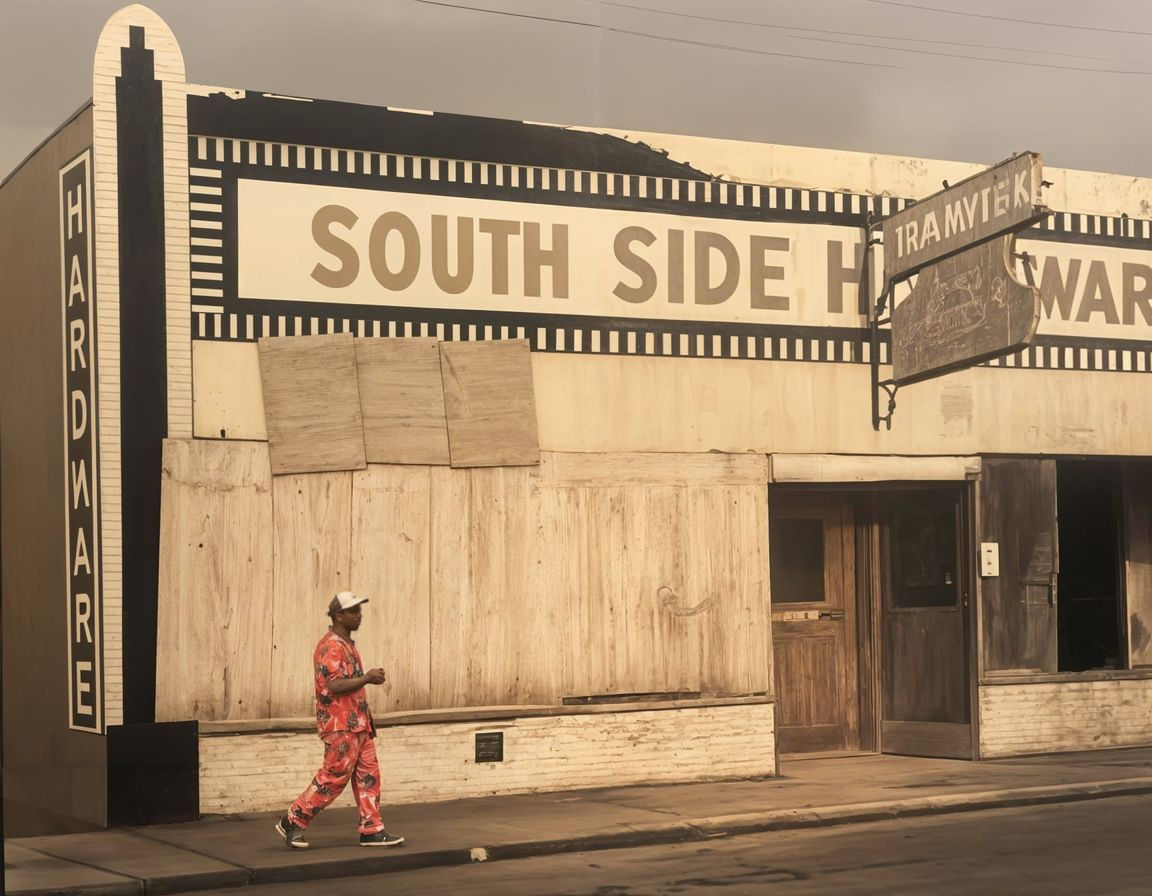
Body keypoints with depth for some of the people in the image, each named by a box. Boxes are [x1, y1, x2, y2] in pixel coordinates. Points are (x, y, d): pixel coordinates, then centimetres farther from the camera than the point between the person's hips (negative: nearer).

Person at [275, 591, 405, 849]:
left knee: (368, 776, 7)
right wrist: (368, 678, -20)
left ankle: (372, 830, 11)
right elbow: (334, 686, -26)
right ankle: (293, 823, 4)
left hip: (358, 724, 10)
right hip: (340, 726, -10)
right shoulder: (330, 647, -15)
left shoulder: (348, 645, 17)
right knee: (333, 778, -5)